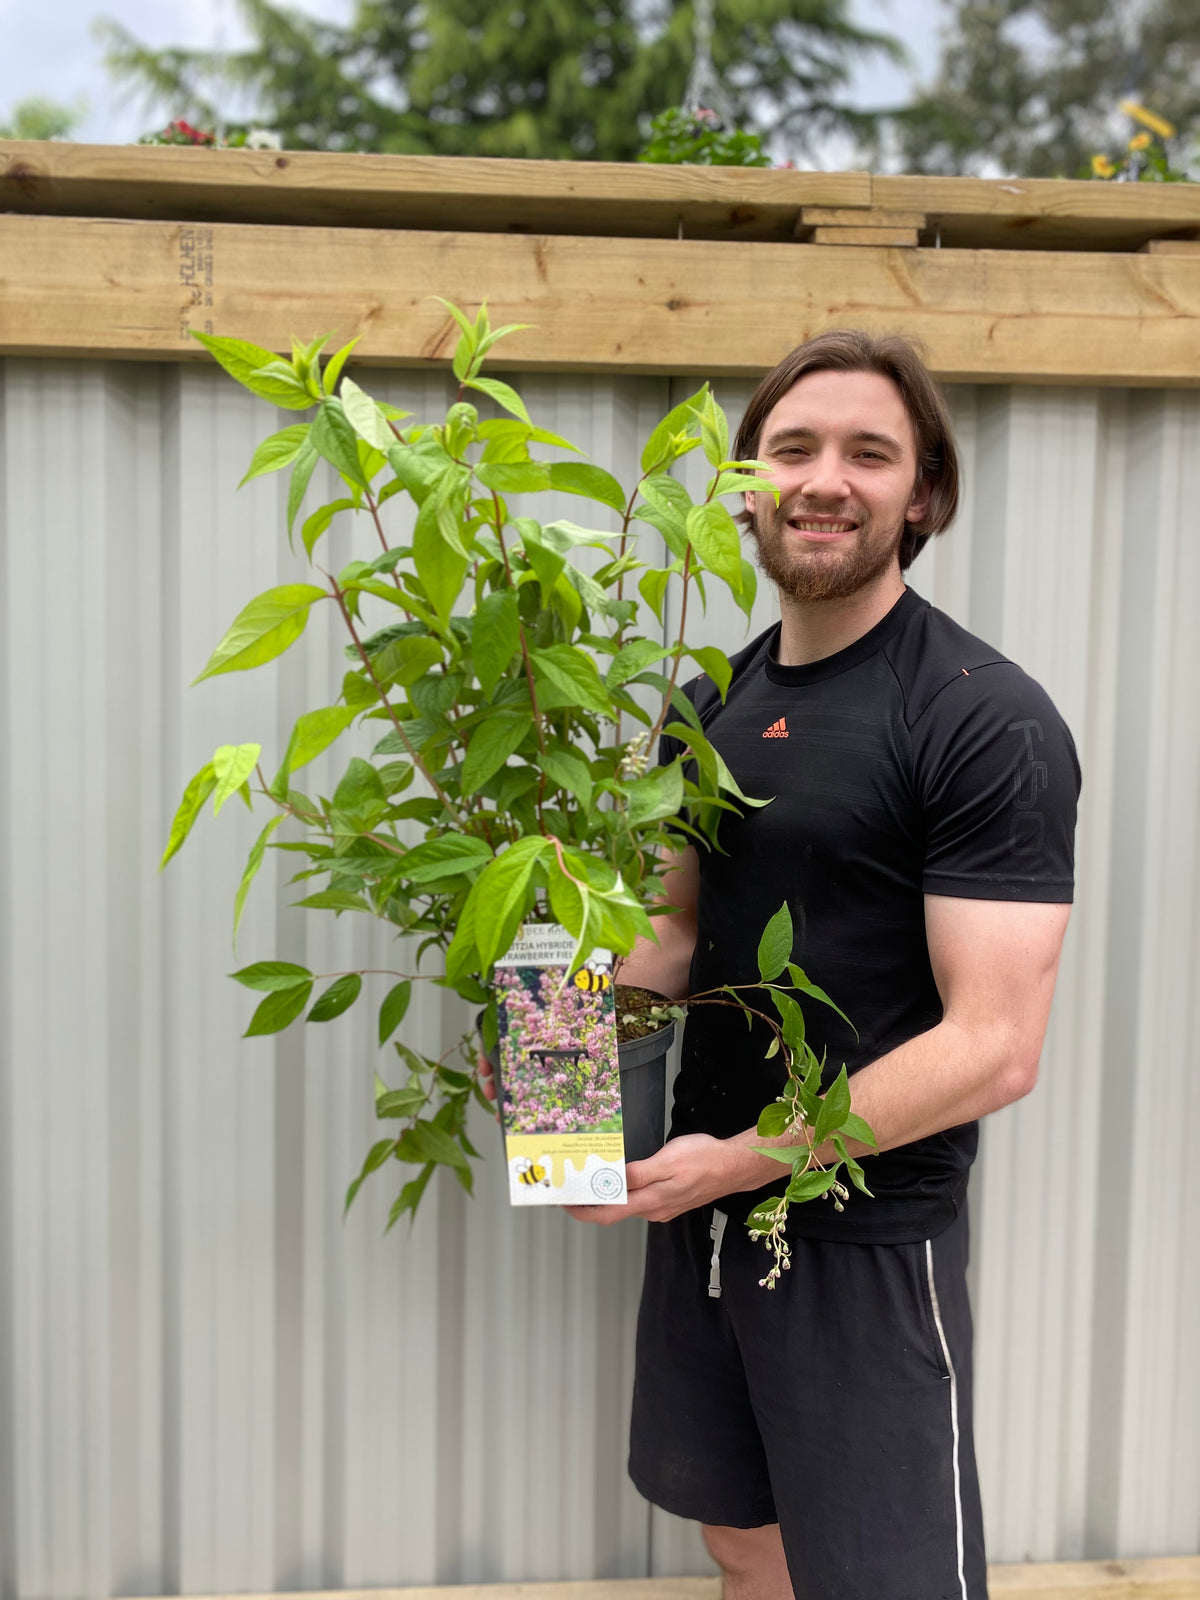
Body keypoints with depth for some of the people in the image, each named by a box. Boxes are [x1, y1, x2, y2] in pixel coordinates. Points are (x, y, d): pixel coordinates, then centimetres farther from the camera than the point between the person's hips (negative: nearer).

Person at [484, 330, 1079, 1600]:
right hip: (702, 1203, 7)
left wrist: (744, 1160, -19)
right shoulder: (721, 702, 6)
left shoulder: (985, 721, -17)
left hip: (867, 1239, -7)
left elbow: (993, 1049, -20)